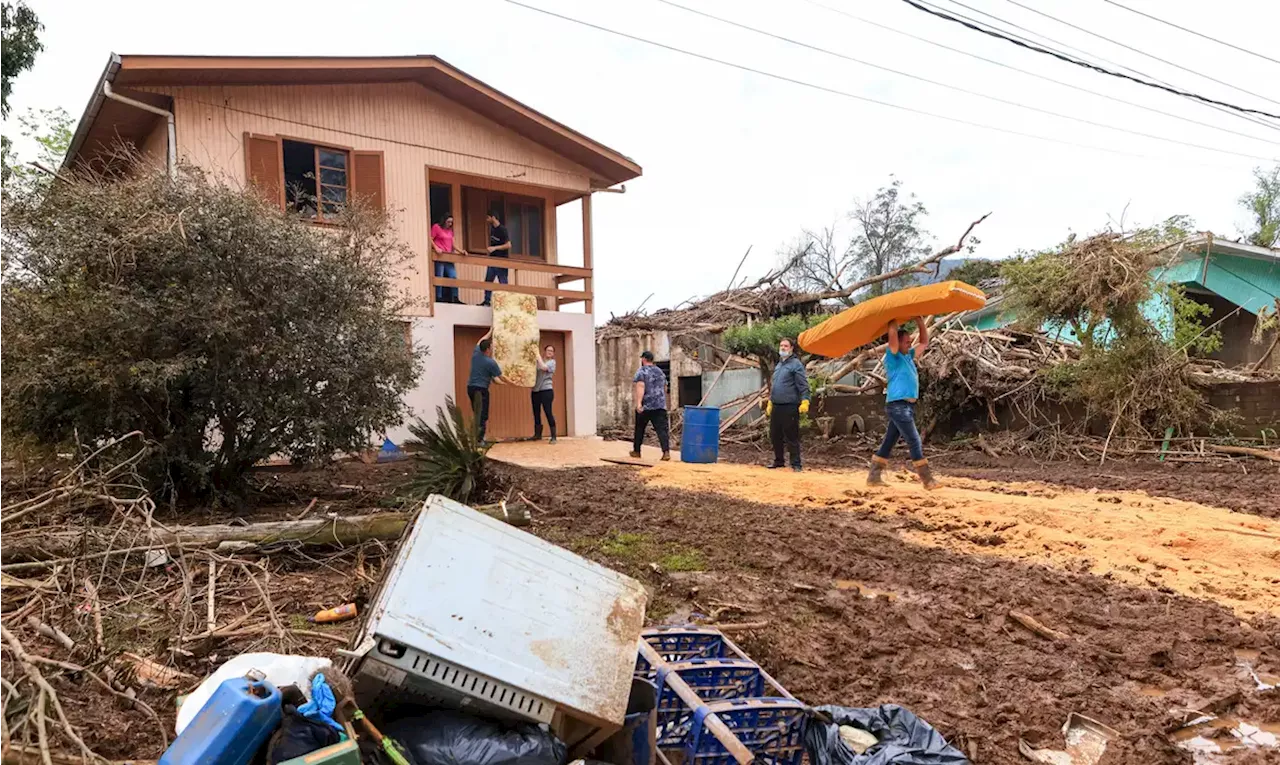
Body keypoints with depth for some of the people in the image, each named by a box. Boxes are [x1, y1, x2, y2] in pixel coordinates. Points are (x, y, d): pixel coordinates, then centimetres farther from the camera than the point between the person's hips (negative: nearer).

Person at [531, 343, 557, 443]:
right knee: (536, 413, 11)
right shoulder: (538, 361, 13)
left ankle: (553, 437, -6)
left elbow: (544, 367, -17)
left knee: (548, 412, -9)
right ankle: (538, 434, 26)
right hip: (535, 390, 5)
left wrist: (538, 356, -9)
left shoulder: (552, 362, 1)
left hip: (546, 390, -5)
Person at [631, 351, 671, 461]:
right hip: (660, 406, 4)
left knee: (639, 429, 13)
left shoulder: (641, 372, -4)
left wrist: (638, 403, -25)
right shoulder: (660, 372, 16)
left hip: (645, 406, -4)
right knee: (662, 429, -4)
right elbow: (665, 388, 24)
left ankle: (636, 451, 24)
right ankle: (666, 452, -19)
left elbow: (640, 388, -18)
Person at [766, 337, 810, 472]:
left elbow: (803, 386, -12)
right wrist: (770, 402, 26)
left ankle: (795, 464, 3)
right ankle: (778, 461, 26)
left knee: (791, 438, -4)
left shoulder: (796, 364, -6)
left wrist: (804, 401, -22)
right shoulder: (778, 365, 19)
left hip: (789, 408, -8)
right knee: (775, 436, 13)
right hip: (776, 407, 8)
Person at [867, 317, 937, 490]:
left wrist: (920, 322, 15)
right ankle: (927, 480, -4)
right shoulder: (893, 356, -6)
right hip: (898, 405, -9)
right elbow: (892, 332, -19)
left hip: (907, 406, 9)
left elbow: (924, 342, 25)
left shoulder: (909, 356, 18)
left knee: (889, 442, 9)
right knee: (914, 441, -8)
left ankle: (874, 477, 13)